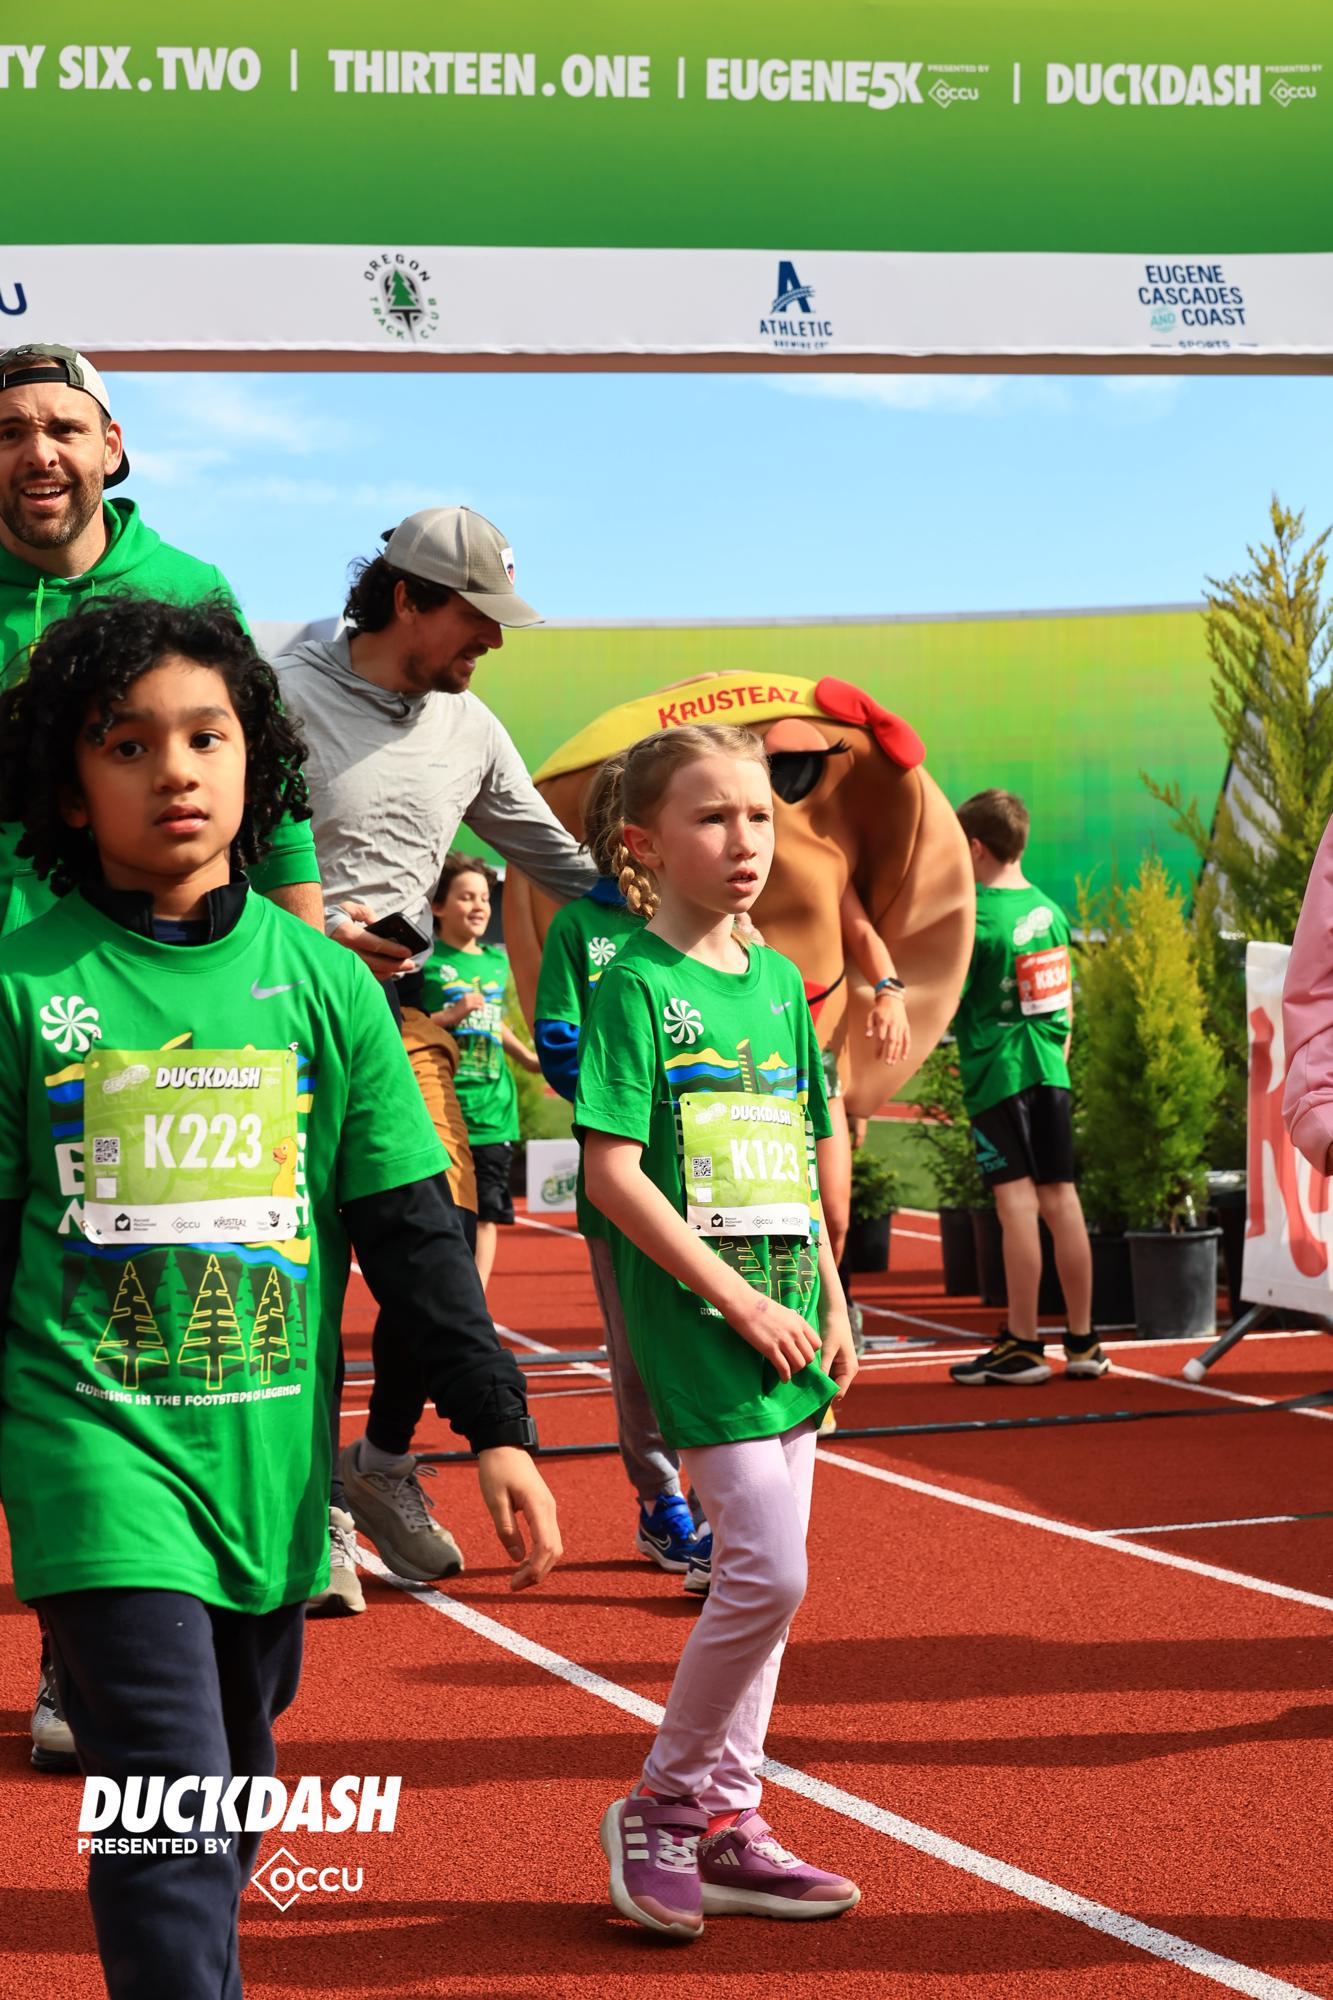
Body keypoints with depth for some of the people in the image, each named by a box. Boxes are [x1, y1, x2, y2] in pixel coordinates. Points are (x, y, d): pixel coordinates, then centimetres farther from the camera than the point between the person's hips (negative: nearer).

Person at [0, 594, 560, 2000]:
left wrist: (495, 1424, 3)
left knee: (231, 1791, 16)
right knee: (169, 1811, -12)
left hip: (271, 1451, 4)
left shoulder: (321, 981, 4)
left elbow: (411, 1225, 7)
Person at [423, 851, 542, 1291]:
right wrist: (449, 1016, -18)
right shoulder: (425, 961, -5)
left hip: (492, 1107, 6)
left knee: (487, 1214, 6)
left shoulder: (497, 961, 14)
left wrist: (530, 1059, 21)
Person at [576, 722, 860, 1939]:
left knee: (758, 1578, 10)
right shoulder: (636, 986, -10)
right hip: (695, 1319, -7)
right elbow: (612, 1170, -15)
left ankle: (728, 1827, 19)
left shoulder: (778, 981, 12)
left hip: (781, 1319, 7)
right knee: (766, 1573, -12)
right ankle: (663, 1803, 4)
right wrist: (740, 1301, -16)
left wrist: (829, 1302, 12)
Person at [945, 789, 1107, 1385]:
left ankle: (1023, 1345, -5)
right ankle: (1083, 1342, 10)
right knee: (1060, 1198, 7)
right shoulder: (1050, 911, 10)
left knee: (1017, 1202, -7)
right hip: (1049, 1070, 6)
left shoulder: (974, 919, -12)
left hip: (997, 1072, -6)